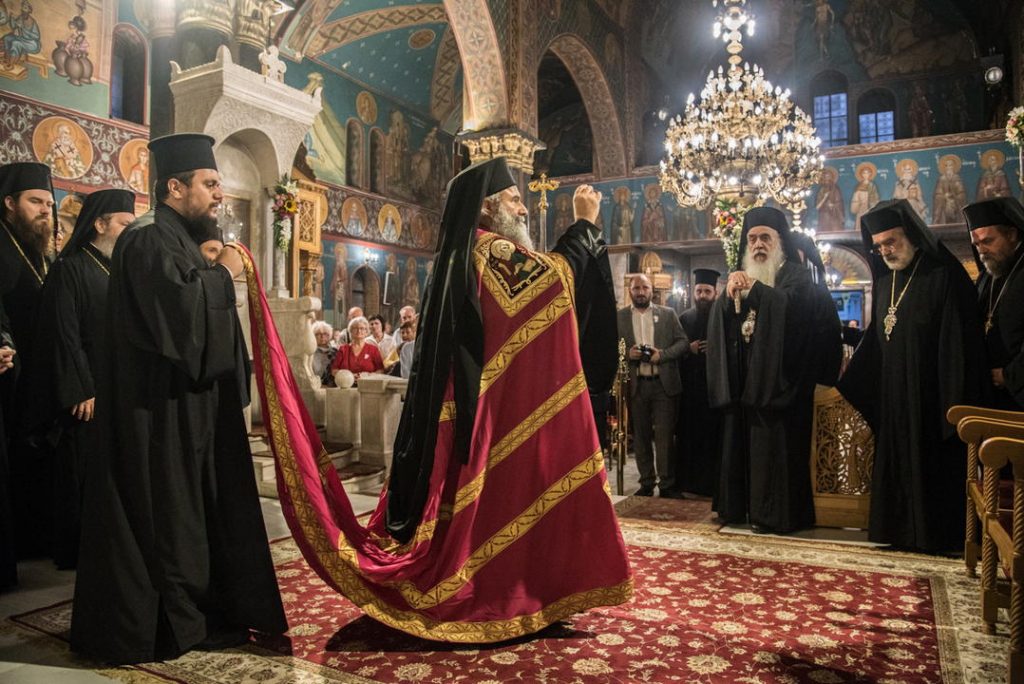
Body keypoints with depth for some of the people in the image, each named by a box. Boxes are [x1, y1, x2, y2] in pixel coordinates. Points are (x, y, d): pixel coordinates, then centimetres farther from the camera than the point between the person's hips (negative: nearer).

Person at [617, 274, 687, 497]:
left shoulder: (668, 314, 7)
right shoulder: (619, 317, 6)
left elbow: (683, 342, 2)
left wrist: (662, 354, -12)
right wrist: (627, 353, -15)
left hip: (664, 384, -1)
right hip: (635, 385, 1)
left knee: (665, 436, 0)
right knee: (640, 436, 8)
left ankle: (667, 483, 10)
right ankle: (646, 482, 19)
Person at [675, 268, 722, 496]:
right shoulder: (684, 318, 11)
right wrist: (689, 349, -8)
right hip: (689, 385, 3)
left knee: (713, 435, 0)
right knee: (687, 435, 5)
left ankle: (711, 483, 10)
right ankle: (687, 481, 15)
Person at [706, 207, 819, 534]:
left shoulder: (796, 274, 3)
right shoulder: (741, 277, 19)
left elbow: (790, 304, -20)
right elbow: (719, 319, 5)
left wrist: (752, 287, -17)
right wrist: (730, 293, -13)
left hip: (778, 378, -5)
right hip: (743, 378, 6)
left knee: (774, 445, -5)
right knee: (740, 442, 7)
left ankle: (775, 513, 2)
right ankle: (741, 506, 15)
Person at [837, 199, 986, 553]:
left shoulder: (945, 276, -9)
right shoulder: (884, 280, 10)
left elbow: (958, 344, -13)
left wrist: (955, 401, -16)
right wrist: (851, 385, 11)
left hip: (930, 394, -6)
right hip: (891, 395, 6)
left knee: (931, 467, 2)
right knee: (894, 465, 11)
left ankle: (935, 535, 16)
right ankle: (898, 529, 23)